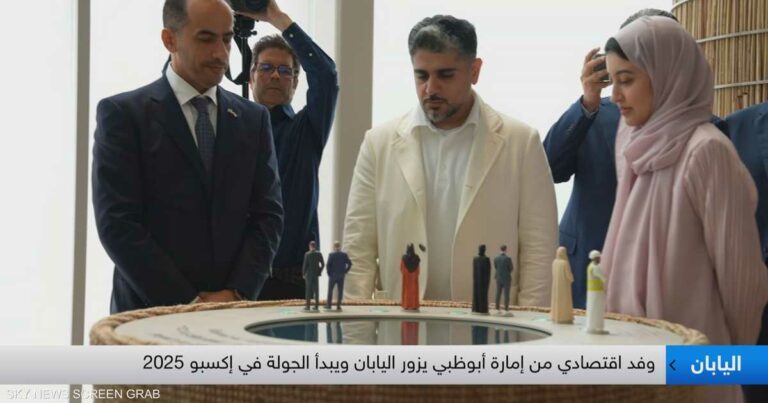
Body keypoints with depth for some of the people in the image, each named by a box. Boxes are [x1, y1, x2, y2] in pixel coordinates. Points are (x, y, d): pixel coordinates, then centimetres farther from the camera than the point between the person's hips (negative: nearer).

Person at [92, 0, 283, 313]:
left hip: (235, 308, 3)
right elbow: (117, 224, -10)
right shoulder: (122, 113, -3)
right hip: (152, 309, -3)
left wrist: (236, 293, -9)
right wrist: (186, 303, -14)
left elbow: (268, 215, 5)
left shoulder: (253, 118, 9)